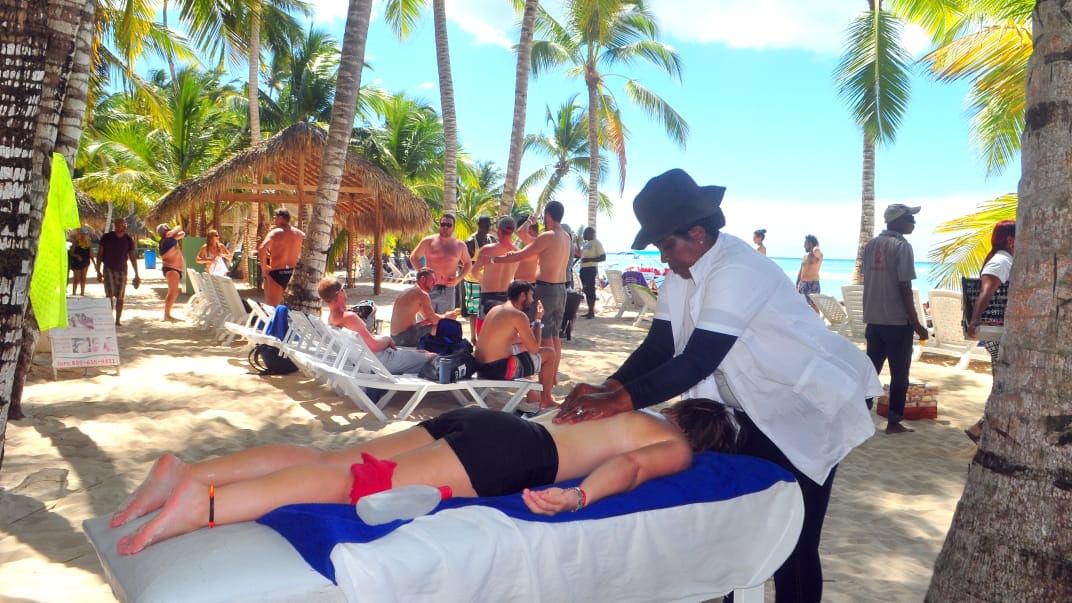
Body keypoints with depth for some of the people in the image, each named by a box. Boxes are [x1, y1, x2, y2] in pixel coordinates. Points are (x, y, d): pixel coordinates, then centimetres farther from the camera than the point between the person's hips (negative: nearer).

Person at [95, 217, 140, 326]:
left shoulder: (128, 240, 1)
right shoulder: (106, 237, -3)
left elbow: (133, 257, 6)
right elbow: (99, 254, 1)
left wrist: (136, 275, 4)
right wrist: (98, 271, -4)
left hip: (122, 270, 2)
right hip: (108, 269, -2)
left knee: (120, 297, 5)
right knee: (110, 295, -15)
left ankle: (117, 321, 15)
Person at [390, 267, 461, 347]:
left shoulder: (409, 291, 17)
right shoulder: (422, 294, -14)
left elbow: (428, 318, 21)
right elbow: (434, 320, -11)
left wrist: (443, 315, 9)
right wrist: (447, 316, 7)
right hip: (406, 338, -10)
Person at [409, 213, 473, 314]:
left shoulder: (460, 245, 6)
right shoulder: (428, 241, 0)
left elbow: (468, 264, 18)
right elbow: (413, 257, 7)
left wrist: (459, 278, 1)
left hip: (448, 290, 2)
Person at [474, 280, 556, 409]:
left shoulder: (495, 309, 13)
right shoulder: (519, 315, -12)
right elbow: (534, 348, -7)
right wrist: (538, 320, 5)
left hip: (480, 367, 9)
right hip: (498, 369, -9)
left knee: (523, 346, 33)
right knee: (549, 353, 7)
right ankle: (546, 401, 20)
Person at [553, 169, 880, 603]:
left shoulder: (736, 272, -29)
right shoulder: (681, 273, -2)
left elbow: (697, 361, -36)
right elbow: (657, 347, -7)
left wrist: (619, 401, -40)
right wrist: (607, 388, -23)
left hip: (805, 409, -8)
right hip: (756, 410, 8)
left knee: (792, 542, -3)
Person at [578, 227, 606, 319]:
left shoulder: (597, 243, -7)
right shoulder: (585, 244, 19)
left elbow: (603, 258, -13)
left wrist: (589, 259, -21)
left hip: (591, 268, -9)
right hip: (583, 268, 9)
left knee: (591, 289, -9)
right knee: (586, 290, 8)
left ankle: (592, 312, -7)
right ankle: (589, 311, 12)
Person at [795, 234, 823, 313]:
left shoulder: (818, 255, -7)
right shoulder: (805, 256, 15)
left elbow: (816, 250, -34)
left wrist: (816, 247, -10)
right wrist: (797, 284, 13)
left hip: (813, 284, -7)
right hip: (802, 284, 8)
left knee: (814, 307, -6)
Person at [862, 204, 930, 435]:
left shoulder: (870, 245, 9)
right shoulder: (902, 246, -12)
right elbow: (905, 289, -15)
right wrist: (916, 323, -10)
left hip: (873, 319, 7)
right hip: (898, 321, -6)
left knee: (870, 369, 12)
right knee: (899, 373, 3)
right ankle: (893, 422, 7)